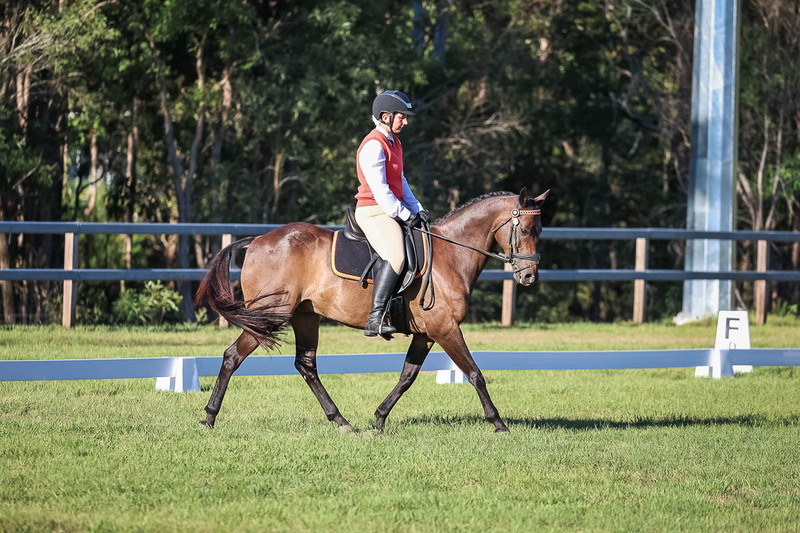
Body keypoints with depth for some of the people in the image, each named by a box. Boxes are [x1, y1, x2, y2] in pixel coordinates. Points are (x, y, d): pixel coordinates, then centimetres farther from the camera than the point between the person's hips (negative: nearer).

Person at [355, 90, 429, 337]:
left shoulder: (393, 142, 17)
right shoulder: (374, 145, -15)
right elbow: (379, 189, -19)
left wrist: (417, 209, 11)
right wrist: (404, 215, -15)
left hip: (392, 212, 11)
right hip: (374, 212, -11)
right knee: (395, 256, -28)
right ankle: (375, 319, -33)